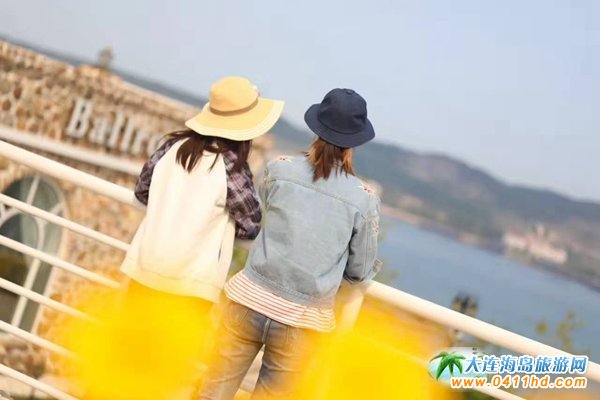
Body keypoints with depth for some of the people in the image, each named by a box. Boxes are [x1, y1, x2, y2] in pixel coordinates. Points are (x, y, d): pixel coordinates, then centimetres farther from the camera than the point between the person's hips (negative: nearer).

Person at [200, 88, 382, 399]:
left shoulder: (279, 170, -4)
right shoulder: (364, 199, -7)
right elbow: (360, 271, 4)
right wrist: (374, 266, 28)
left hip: (251, 301, 1)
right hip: (301, 320, -1)